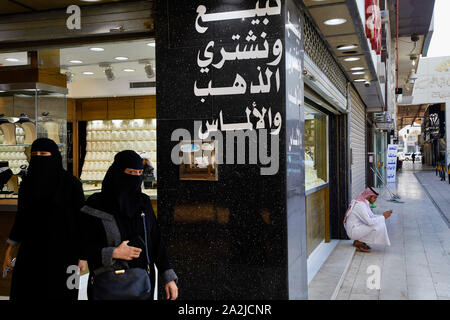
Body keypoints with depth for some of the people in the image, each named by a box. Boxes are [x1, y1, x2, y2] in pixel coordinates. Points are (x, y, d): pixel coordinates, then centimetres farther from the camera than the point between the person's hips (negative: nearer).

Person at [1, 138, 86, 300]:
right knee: (24, 293, 5)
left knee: (59, 293, 3)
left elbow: (81, 218, -7)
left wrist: (81, 254, -7)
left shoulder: (71, 183, -10)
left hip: (61, 249, -4)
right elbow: (21, 216, 12)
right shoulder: (27, 183, 4)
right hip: (32, 249, 4)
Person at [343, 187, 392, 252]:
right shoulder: (360, 205, -24)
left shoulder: (364, 203, 8)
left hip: (357, 228, 10)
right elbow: (369, 221, -27)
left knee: (380, 223, 10)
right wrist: (383, 217, -17)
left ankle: (359, 240, 10)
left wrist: (383, 215, -2)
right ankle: (358, 242, -4)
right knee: (377, 226, -18)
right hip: (354, 231, -10)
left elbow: (372, 216, 15)